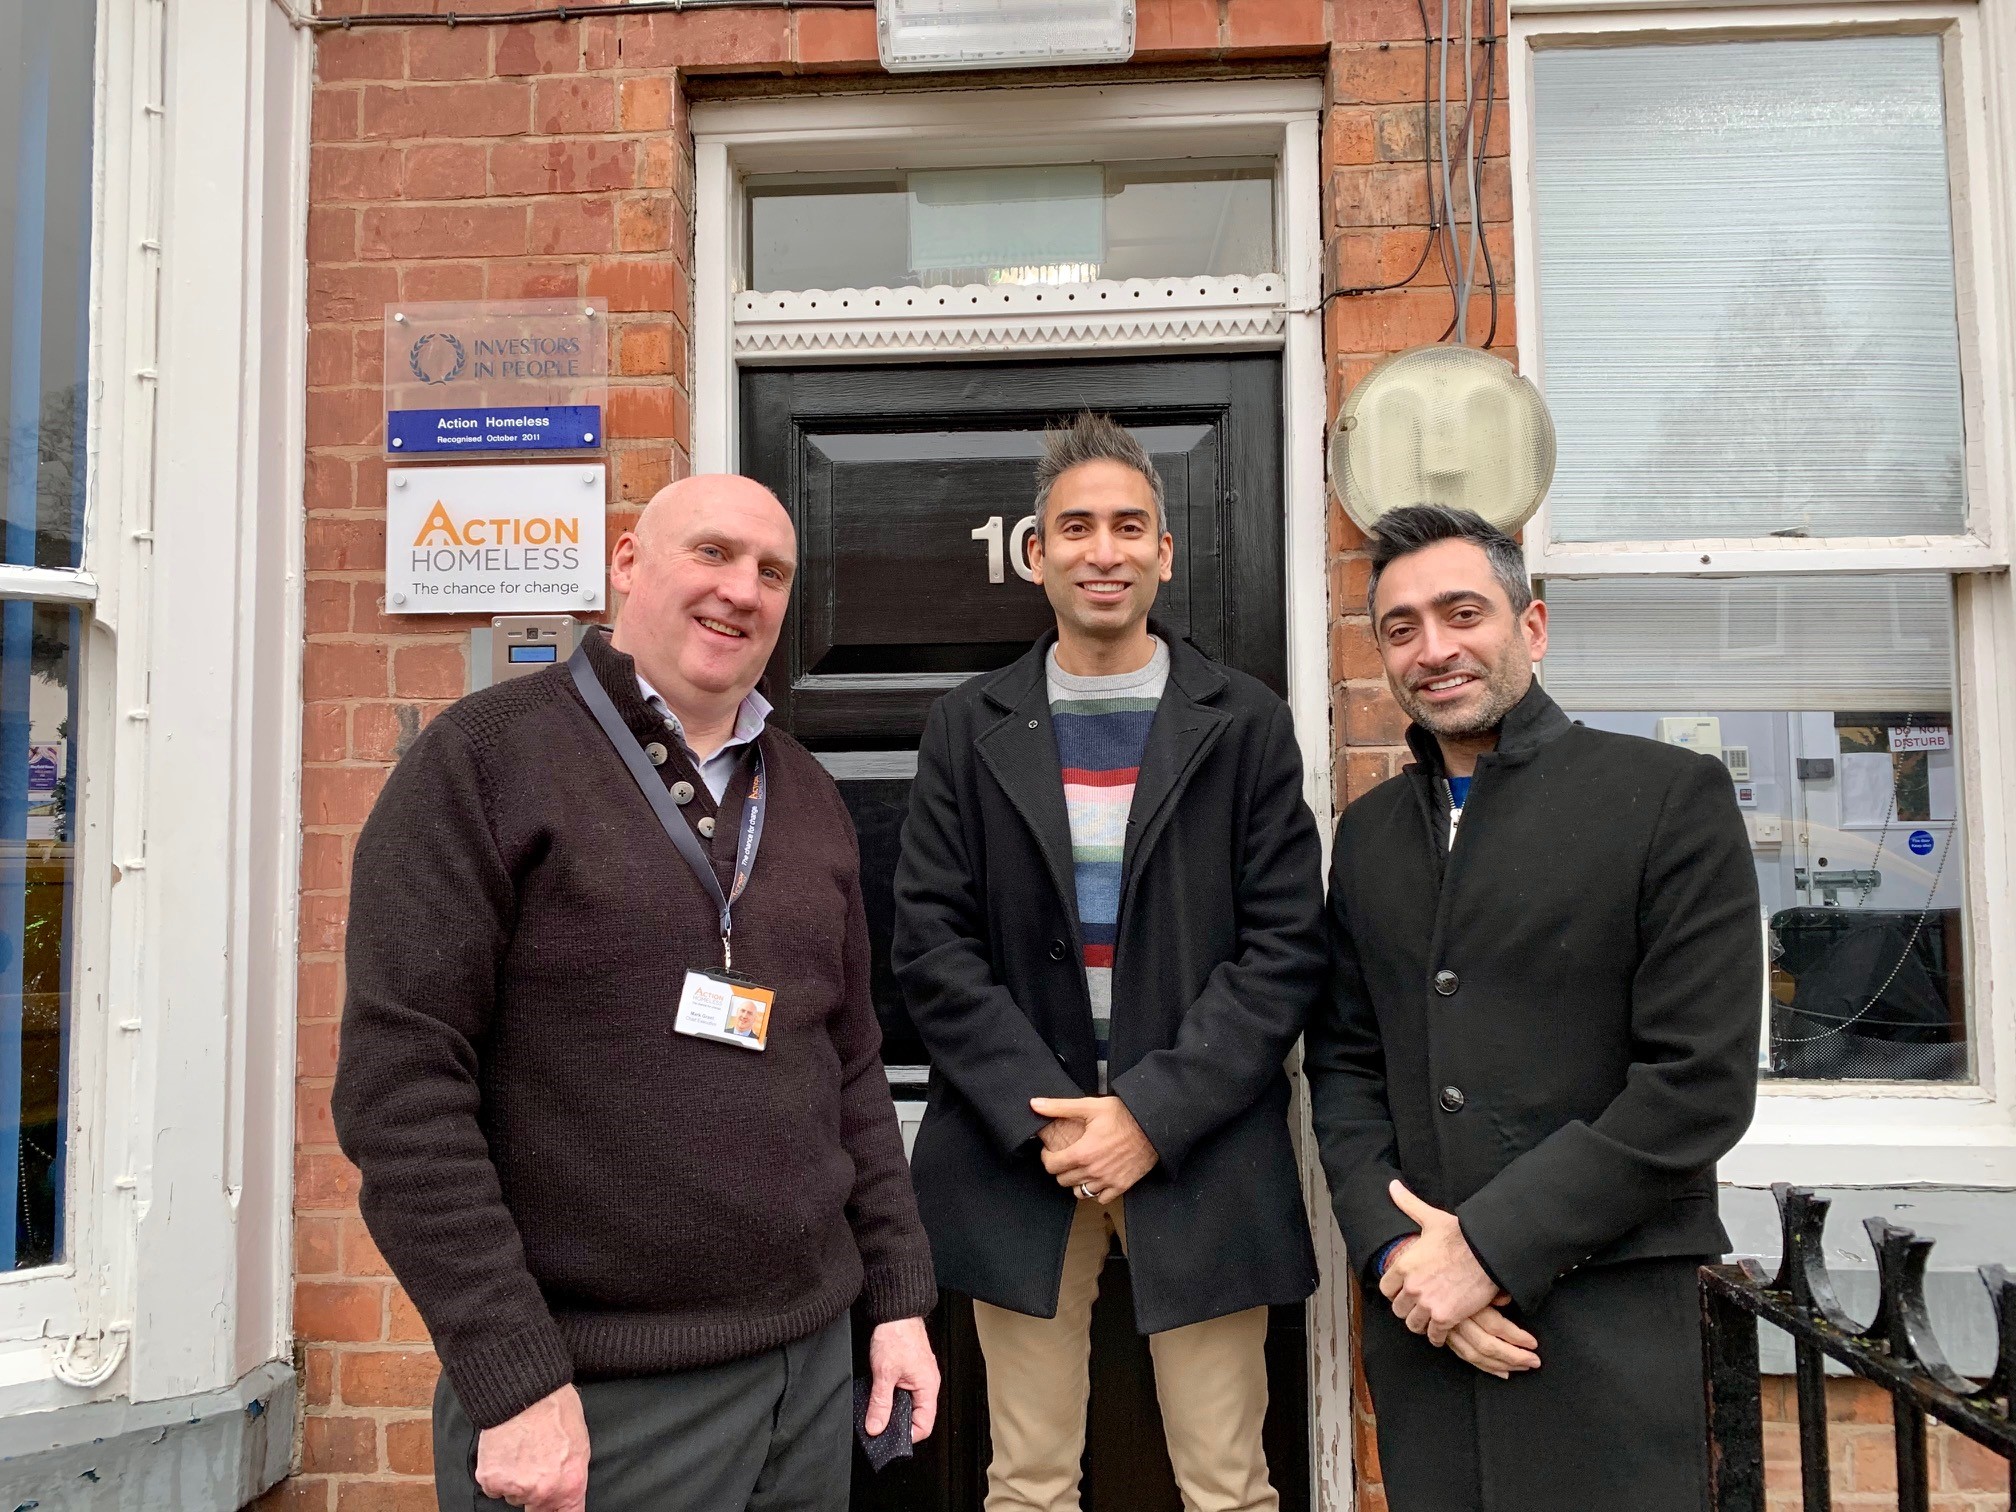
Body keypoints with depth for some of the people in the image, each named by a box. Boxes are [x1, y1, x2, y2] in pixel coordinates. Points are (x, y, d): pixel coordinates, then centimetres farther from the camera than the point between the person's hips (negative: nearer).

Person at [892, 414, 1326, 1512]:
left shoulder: (1247, 724, 2)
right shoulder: (969, 729, 5)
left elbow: (1285, 948, -3)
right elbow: (930, 945, 0)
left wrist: (1152, 1113, -11)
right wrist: (1043, 1118, -9)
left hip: (1198, 1152, 0)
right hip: (1020, 1150, 1)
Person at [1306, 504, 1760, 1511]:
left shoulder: (1670, 796, -6)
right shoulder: (1369, 831, 9)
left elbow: (1702, 1079, -12)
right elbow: (1344, 1061, 10)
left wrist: (1489, 1246, -13)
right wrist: (1394, 1246, -5)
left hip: (1603, 1314, -4)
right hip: (1417, 1312, 4)